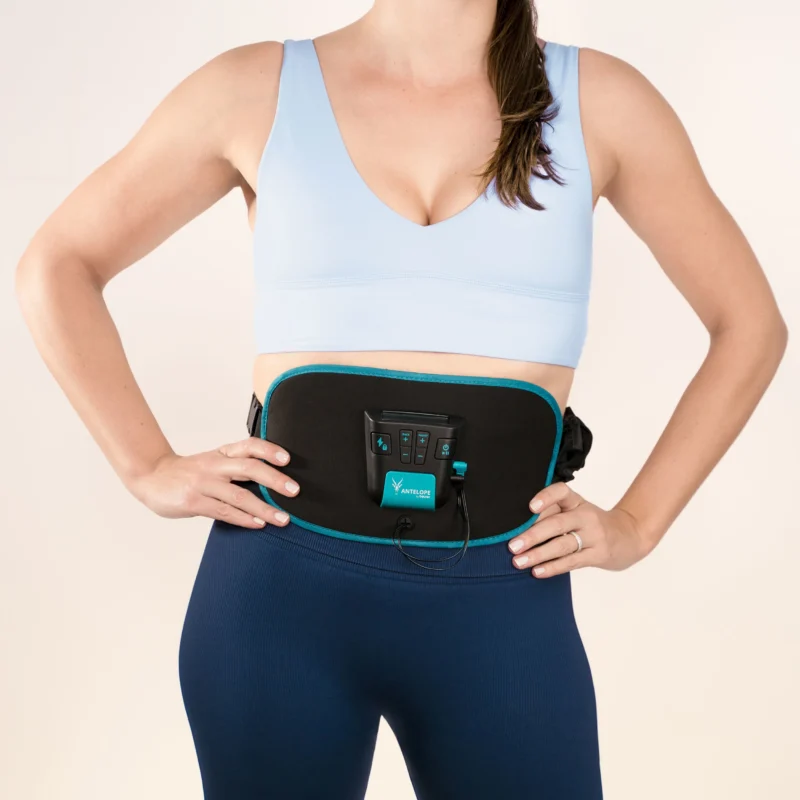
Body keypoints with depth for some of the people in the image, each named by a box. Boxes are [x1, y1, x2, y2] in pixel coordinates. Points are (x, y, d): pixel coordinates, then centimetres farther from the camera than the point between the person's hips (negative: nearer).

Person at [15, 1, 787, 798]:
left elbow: (750, 325, 9)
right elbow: (55, 266, 10)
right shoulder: (256, 88, 2)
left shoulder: (600, 101, 3)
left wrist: (636, 525, 3)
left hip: (501, 603, 0)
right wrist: (148, 469, 0)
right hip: (283, 582, 1)